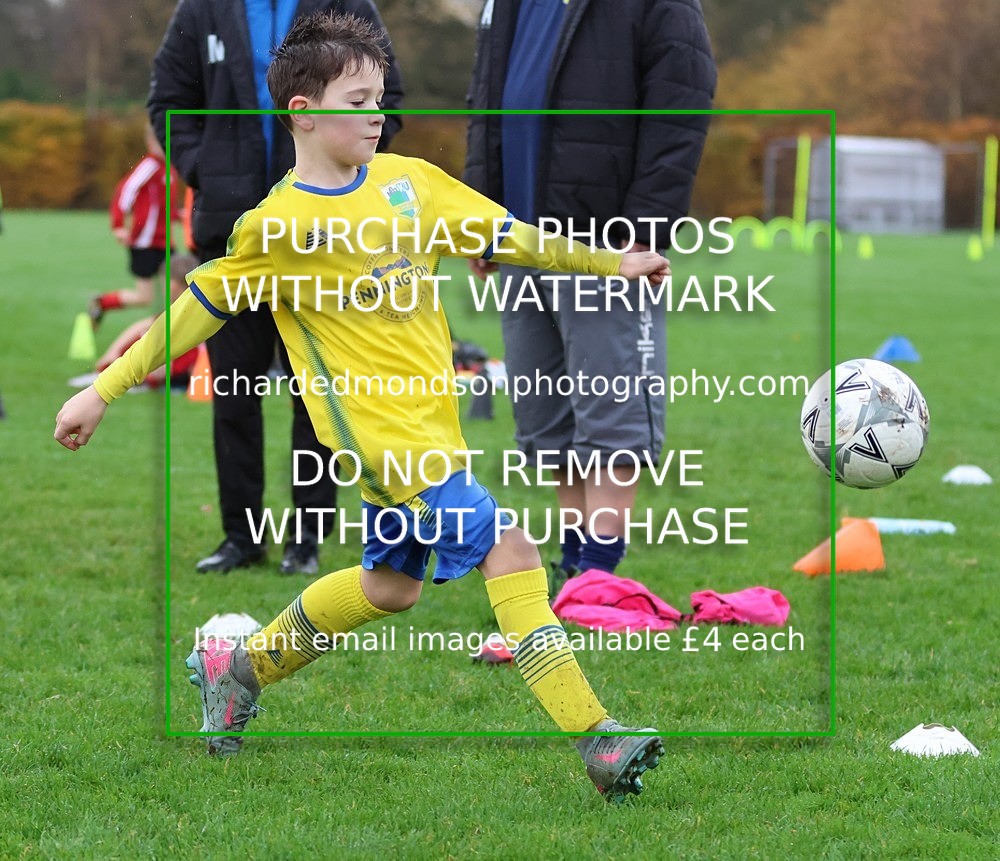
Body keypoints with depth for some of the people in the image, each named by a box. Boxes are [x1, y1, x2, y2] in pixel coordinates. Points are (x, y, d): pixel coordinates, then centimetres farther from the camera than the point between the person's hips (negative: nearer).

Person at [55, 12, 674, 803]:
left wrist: (609, 262, 10)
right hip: (377, 425, -8)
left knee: (390, 585, 20)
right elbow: (197, 310, -3)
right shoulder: (277, 227, -10)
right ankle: (594, 737, -17)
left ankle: (238, 670, 40)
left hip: (428, 420, 8)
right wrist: (103, 393, -1)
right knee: (509, 549, -16)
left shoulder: (410, 180, 5)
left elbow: (506, 235, 12)